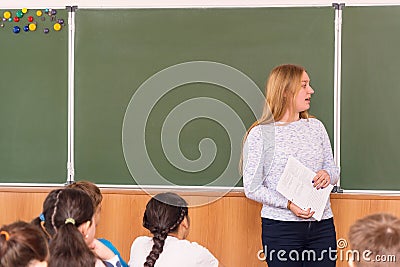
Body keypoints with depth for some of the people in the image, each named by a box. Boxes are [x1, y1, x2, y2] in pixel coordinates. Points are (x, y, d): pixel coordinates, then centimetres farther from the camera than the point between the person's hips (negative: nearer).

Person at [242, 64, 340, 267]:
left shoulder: (316, 127, 11)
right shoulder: (260, 134, -4)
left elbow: (333, 169, 18)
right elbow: (252, 188, -7)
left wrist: (327, 175, -6)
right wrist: (289, 204, -19)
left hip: (322, 225, 4)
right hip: (280, 227, -4)